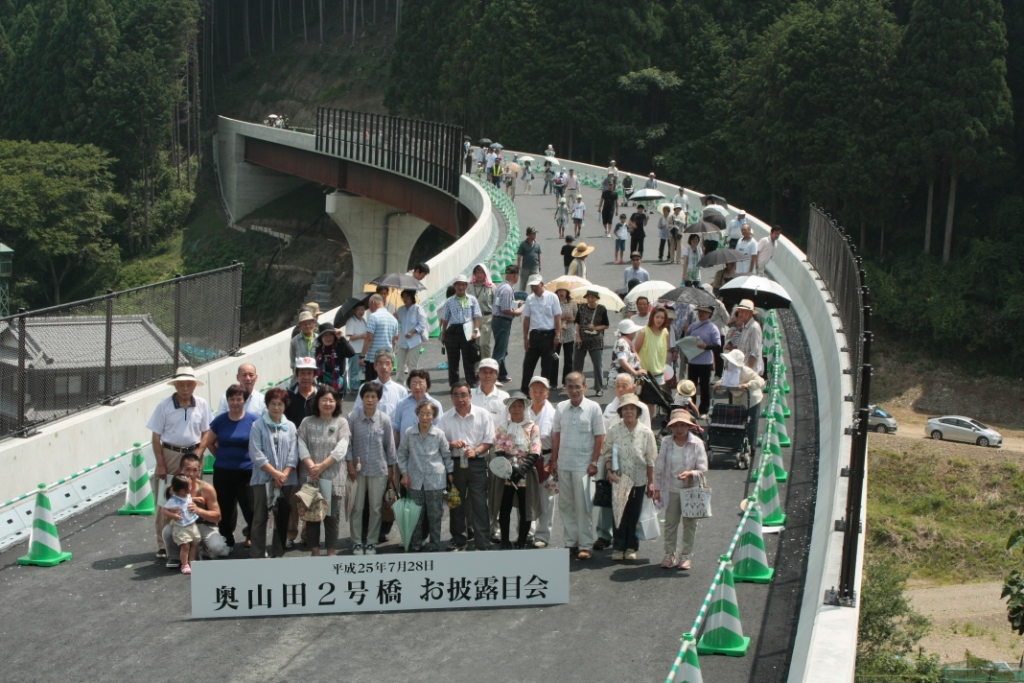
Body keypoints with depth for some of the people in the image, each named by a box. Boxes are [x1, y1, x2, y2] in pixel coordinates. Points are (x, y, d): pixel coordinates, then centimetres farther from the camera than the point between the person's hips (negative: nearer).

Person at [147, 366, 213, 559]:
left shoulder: (202, 405, 1)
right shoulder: (164, 405, -5)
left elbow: (206, 433, 8)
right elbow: (156, 437, -3)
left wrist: (198, 454, -6)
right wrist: (161, 465, -7)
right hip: (169, 455, -2)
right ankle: (163, 545, 4)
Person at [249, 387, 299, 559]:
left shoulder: (290, 427, 7)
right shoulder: (258, 426, 0)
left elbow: (293, 454, 2)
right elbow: (256, 453, -7)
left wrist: (284, 474, -11)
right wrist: (274, 472, -12)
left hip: (286, 480, 3)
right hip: (263, 478, -3)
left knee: (282, 518, 7)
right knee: (260, 518, -1)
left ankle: (278, 553, 16)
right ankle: (258, 555, 2)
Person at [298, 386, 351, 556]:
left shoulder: (341, 423, 4)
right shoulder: (307, 423, 7)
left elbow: (341, 449, -7)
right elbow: (301, 446, -4)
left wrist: (322, 466, -15)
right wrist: (312, 467, -18)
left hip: (333, 478, -1)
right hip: (310, 477, 1)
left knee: (332, 515, 1)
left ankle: (331, 553, 9)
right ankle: (314, 552, 12)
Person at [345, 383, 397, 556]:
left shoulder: (384, 419, -5)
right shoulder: (354, 418, -5)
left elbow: (389, 445, 2)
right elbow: (348, 443, 1)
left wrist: (391, 467, 5)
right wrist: (350, 465, -4)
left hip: (378, 470, 0)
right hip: (358, 469, 0)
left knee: (375, 508, 7)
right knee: (357, 507, 6)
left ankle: (371, 542, 18)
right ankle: (357, 542, 16)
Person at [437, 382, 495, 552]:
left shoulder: (483, 415, 1)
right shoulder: (445, 419, 6)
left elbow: (489, 440, 0)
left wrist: (476, 451, -18)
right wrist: (451, 444, -17)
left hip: (477, 463, -2)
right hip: (454, 463, 2)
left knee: (479, 504, -4)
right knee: (456, 503, 9)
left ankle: (482, 544, -1)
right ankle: (458, 542, 19)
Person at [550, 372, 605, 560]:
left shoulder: (593, 408, -3)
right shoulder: (561, 408, 7)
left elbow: (599, 437, -2)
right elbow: (557, 435, 12)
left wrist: (594, 462, -7)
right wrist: (554, 460, 7)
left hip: (583, 465, -4)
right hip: (563, 465, 4)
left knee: (582, 506, -3)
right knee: (565, 504, 8)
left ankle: (585, 545, 3)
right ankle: (571, 543, 16)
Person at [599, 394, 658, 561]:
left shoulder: (646, 432, -2)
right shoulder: (613, 431, -1)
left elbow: (651, 460, 2)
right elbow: (607, 453, 3)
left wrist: (651, 483, 2)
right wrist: (609, 471, -12)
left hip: (638, 479, 0)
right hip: (618, 479, 0)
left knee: (634, 515, 7)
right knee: (619, 514, 2)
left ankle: (631, 547, 18)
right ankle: (618, 547, 12)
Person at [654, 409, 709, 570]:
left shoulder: (697, 443, -11)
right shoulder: (666, 442, -4)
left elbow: (703, 469, -9)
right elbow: (660, 467, 4)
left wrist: (690, 473, -28)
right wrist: (657, 488, 3)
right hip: (671, 489, 2)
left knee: (689, 524, 8)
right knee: (670, 522, 9)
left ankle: (685, 556, 19)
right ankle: (669, 554, 21)